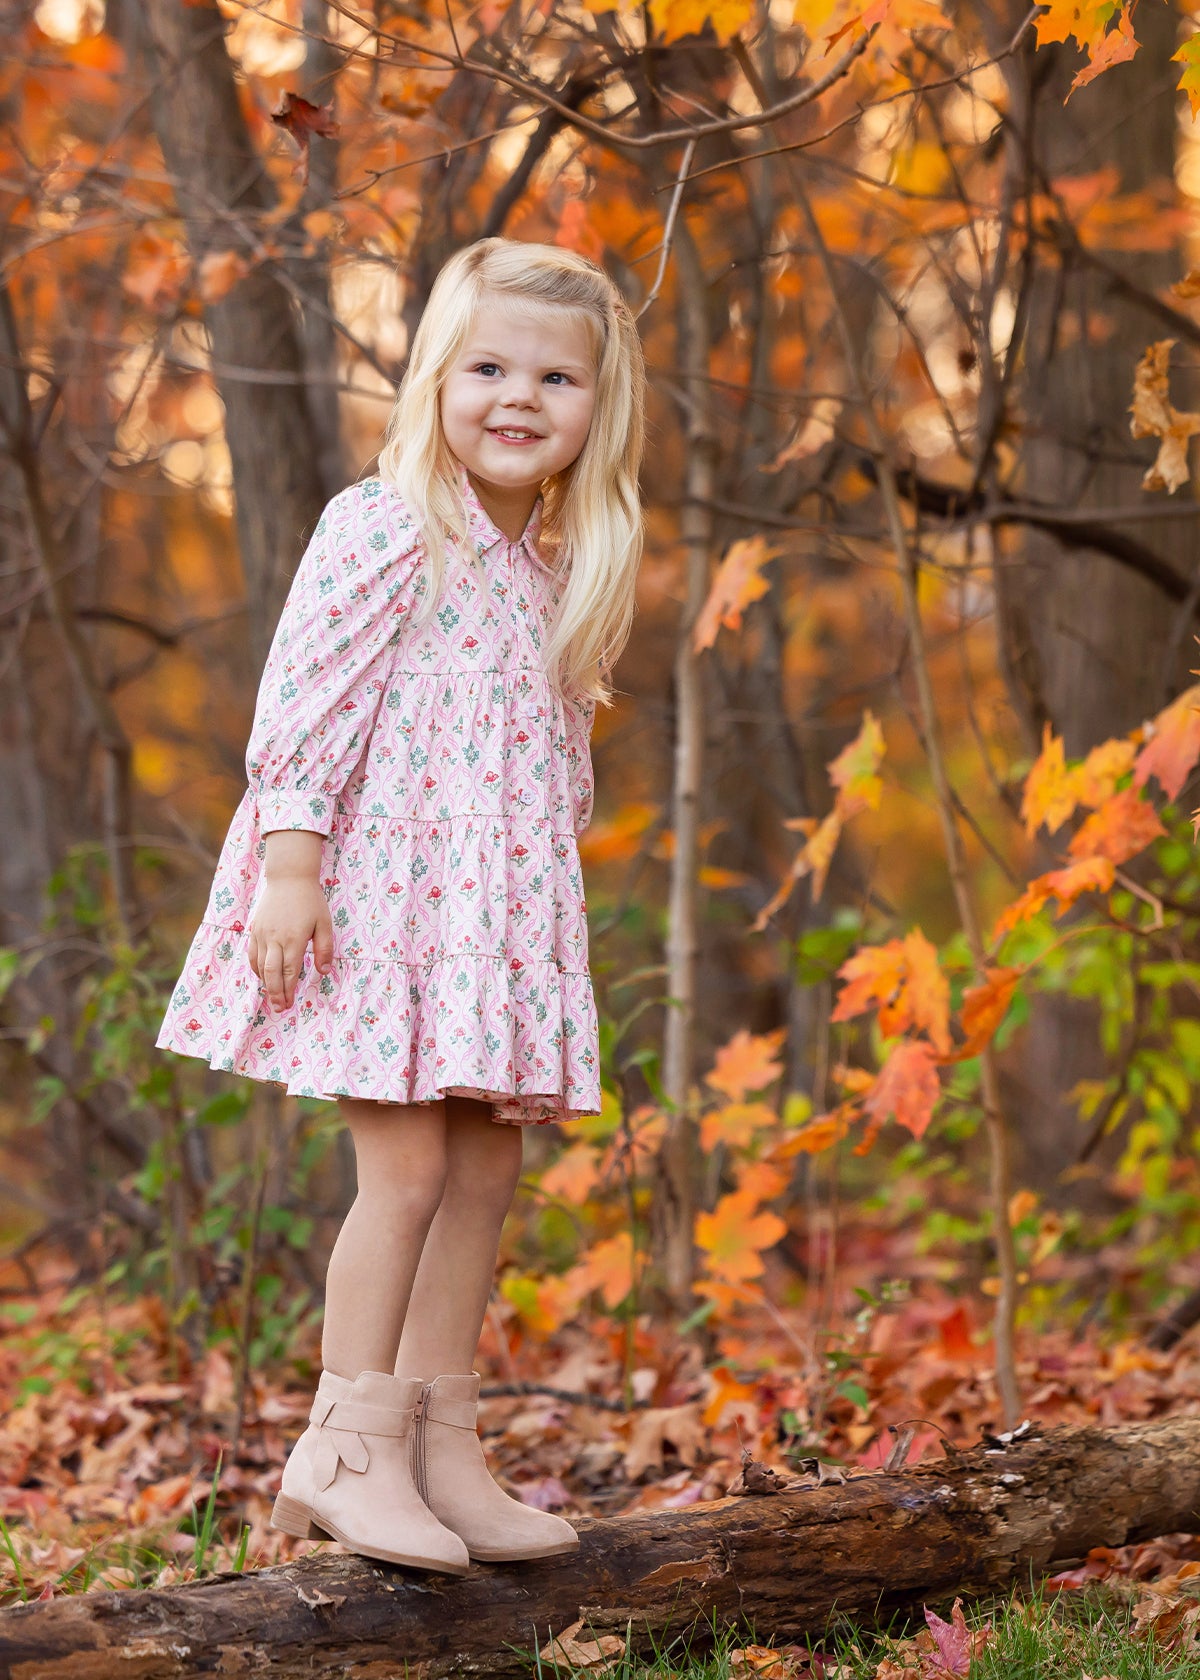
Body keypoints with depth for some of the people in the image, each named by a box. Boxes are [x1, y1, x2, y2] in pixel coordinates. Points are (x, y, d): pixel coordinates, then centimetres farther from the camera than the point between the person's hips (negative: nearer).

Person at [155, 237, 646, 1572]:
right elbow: (306, 701, -13)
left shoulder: (557, 565, 14)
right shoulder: (383, 529, -9)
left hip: (502, 904, 8)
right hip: (378, 886, -7)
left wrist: (550, 880, 20)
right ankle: (347, 1448, 2)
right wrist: (290, 862, -19)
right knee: (408, 1165, -9)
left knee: (487, 1168, 7)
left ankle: (442, 1443, 16)